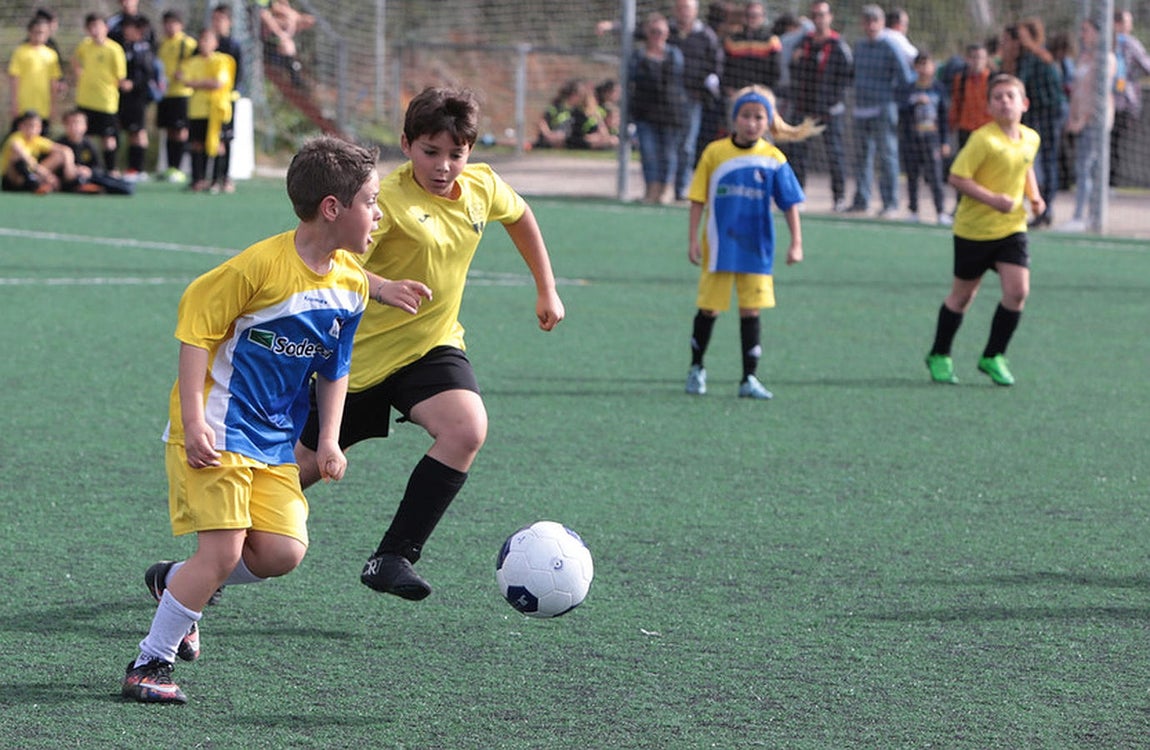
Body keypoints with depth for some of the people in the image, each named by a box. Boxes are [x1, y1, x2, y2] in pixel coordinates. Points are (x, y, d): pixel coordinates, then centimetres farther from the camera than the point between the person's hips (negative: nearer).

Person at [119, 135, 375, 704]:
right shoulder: (262, 264, -20)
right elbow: (196, 327, -15)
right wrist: (193, 421, -19)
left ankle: (174, 582, 20)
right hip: (217, 433, -7)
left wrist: (328, 441, 8)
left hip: (274, 441, 7)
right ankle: (148, 667, 1)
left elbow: (334, 369, 16)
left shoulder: (351, 283, 3)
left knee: (283, 551, -6)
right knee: (224, 550, -14)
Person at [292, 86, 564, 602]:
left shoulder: (482, 188, -5)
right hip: (361, 351, -4)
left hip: (431, 347, 4)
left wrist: (546, 289, 22)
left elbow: (519, 216, 20)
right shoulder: (389, 199, -24)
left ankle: (393, 557, -18)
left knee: (467, 430, -25)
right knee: (304, 466, 7)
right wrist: (380, 287, -56)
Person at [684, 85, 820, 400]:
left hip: (756, 248, 0)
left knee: (751, 310, 1)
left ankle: (749, 378, 7)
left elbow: (790, 204, 2)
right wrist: (693, 239, -5)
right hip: (719, 247, 0)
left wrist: (796, 243, -3)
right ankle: (696, 368, 26)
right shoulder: (715, 153, -5)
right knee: (708, 308, 8)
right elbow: (698, 200, -1)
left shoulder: (774, 159, -3)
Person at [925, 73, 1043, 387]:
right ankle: (939, 356, 28)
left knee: (1018, 290, -10)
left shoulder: (1031, 139, 2)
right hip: (974, 229, -5)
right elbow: (957, 177, -20)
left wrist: (1033, 195, 7)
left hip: (1012, 228, 5)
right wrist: (993, 199, -26)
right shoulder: (983, 139, -18)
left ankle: (993, 356, 8)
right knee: (962, 295, 8)